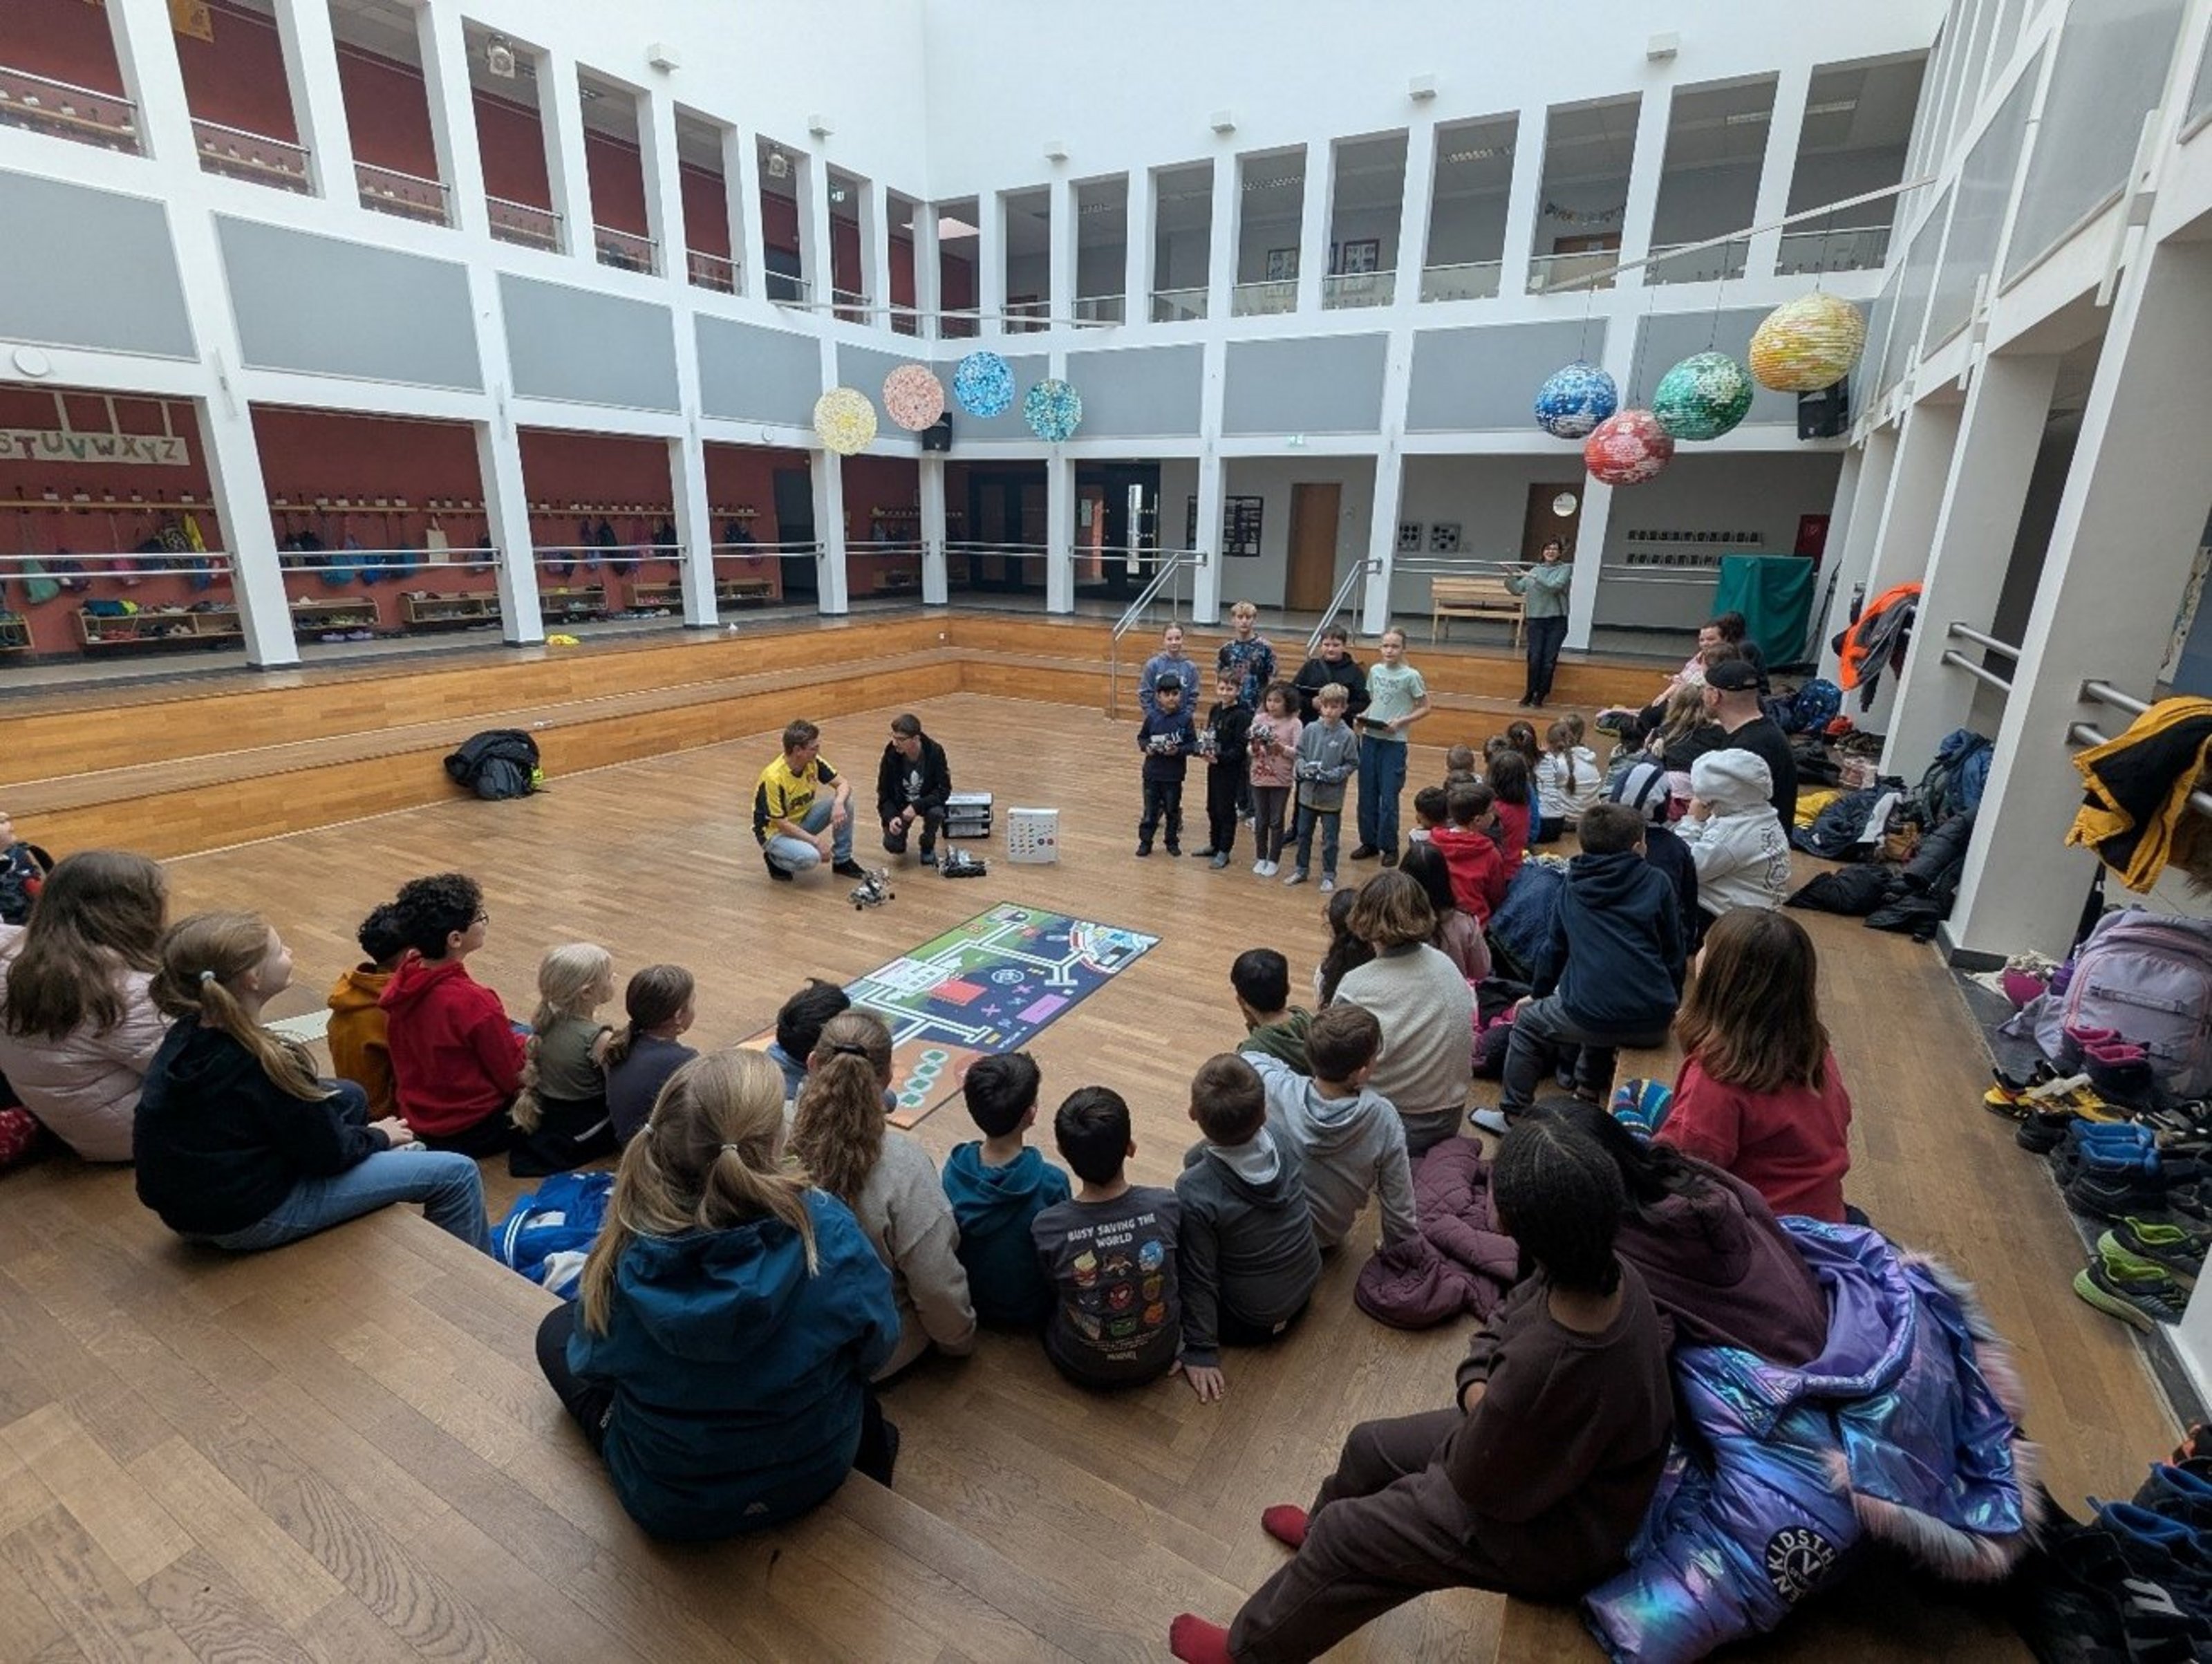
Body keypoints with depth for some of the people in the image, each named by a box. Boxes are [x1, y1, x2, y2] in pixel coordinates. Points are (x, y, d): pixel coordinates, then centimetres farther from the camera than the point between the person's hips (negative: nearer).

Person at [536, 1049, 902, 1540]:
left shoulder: (625, 1258, -31)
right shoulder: (828, 1233, -33)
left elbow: (591, 1365, -9)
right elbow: (875, 1349, -15)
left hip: (669, 1507, 0)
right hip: (816, 1475, 1)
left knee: (557, 1331, 22)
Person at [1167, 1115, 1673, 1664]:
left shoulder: (1542, 1371, -44)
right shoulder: (1609, 1269, -21)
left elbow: (1477, 1480, -24)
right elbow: (1499, 1327, -2)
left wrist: (1474, 1421, -5)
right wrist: (1480, 1400, -16)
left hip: (1554, 1528, -7)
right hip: (1542, 1444, 7)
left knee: (1345, 1535, 2)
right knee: (1371, 1446, 19)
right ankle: (1321, 1531, 53)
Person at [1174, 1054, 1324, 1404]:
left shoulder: (1195, 1192, -34)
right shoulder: (1287, 1148, -21)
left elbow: (1199, 1279, -21)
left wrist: (1200, 1350, -7)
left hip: (1251, 1321, -4)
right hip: (1306, 1286, 5)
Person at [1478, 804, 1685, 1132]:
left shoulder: (1574, 886, 11)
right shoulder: (1657, 883, 8)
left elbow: (1555, 947, 20)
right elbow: (1673, 952, 13)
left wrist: (1539, 995, 35)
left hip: (1590, 1015, -2)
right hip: (1654, 1024, 3)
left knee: (1527, 1021, 24)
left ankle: (1513, 1115, 26)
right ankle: (1587, 1095, 40)